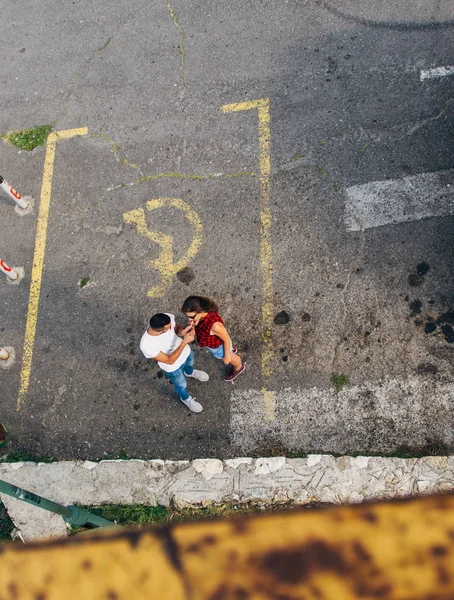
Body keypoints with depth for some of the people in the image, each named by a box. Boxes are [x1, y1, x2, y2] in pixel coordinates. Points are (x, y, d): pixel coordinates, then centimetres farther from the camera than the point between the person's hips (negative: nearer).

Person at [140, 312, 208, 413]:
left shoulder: (168, 318, -33)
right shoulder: (147, 345, -44)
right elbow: (170, 361, -34)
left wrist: (184, 331, -33)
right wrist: (184, 342, -42)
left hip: (186, 352, 4)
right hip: (173, 367, -4)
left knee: (190, 364, 37)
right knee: (181, 385, 27)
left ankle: (190, 372, 74)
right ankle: (186, 398, 61)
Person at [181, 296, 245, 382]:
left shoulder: (215, 325, -48)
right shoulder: (203, 312, -28)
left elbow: (226, 339, -29)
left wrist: (227, 355, -13)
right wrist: (192, 325, -31)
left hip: (219, 346, -6)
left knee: (230, 358, 30)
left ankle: (239, 368, 63)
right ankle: (232, 350, 74)